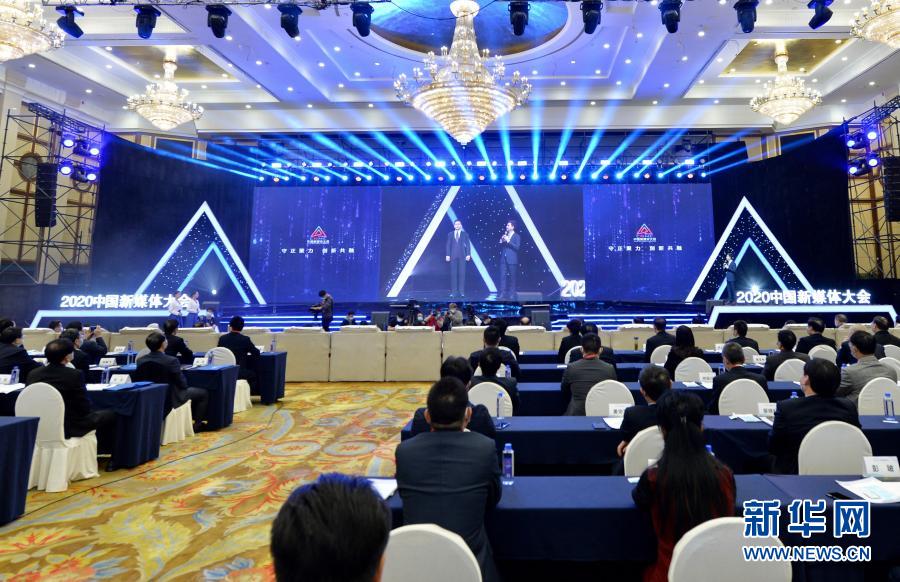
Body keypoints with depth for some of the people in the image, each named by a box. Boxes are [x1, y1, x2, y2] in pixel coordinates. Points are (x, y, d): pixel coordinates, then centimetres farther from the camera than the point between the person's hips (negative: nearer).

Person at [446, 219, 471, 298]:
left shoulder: (465, 234, 9)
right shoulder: (450, 234, 12)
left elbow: (468, 245, 4)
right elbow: (448, 245, 8)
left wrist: (468, 254, -7)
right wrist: (448, 255, -2)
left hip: (462, 256, -1)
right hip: (453, 256, 1)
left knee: (462, 273, -3)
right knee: (453, 274, -3)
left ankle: (462, 292, 0)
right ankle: (454, 292, 0)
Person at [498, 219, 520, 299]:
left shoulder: (517, 236, 1)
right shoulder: (505, 235, 16)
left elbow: (517, 247, -11)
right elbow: (500, 247, 16)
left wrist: (508, 241, -15)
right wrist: (502, 241, -4)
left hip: (512, 260, -4)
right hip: (503, 259, 4)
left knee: (512, 277, 0)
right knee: (503, 276, -1)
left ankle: (512, 294, 6)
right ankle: (502, 293, 0)